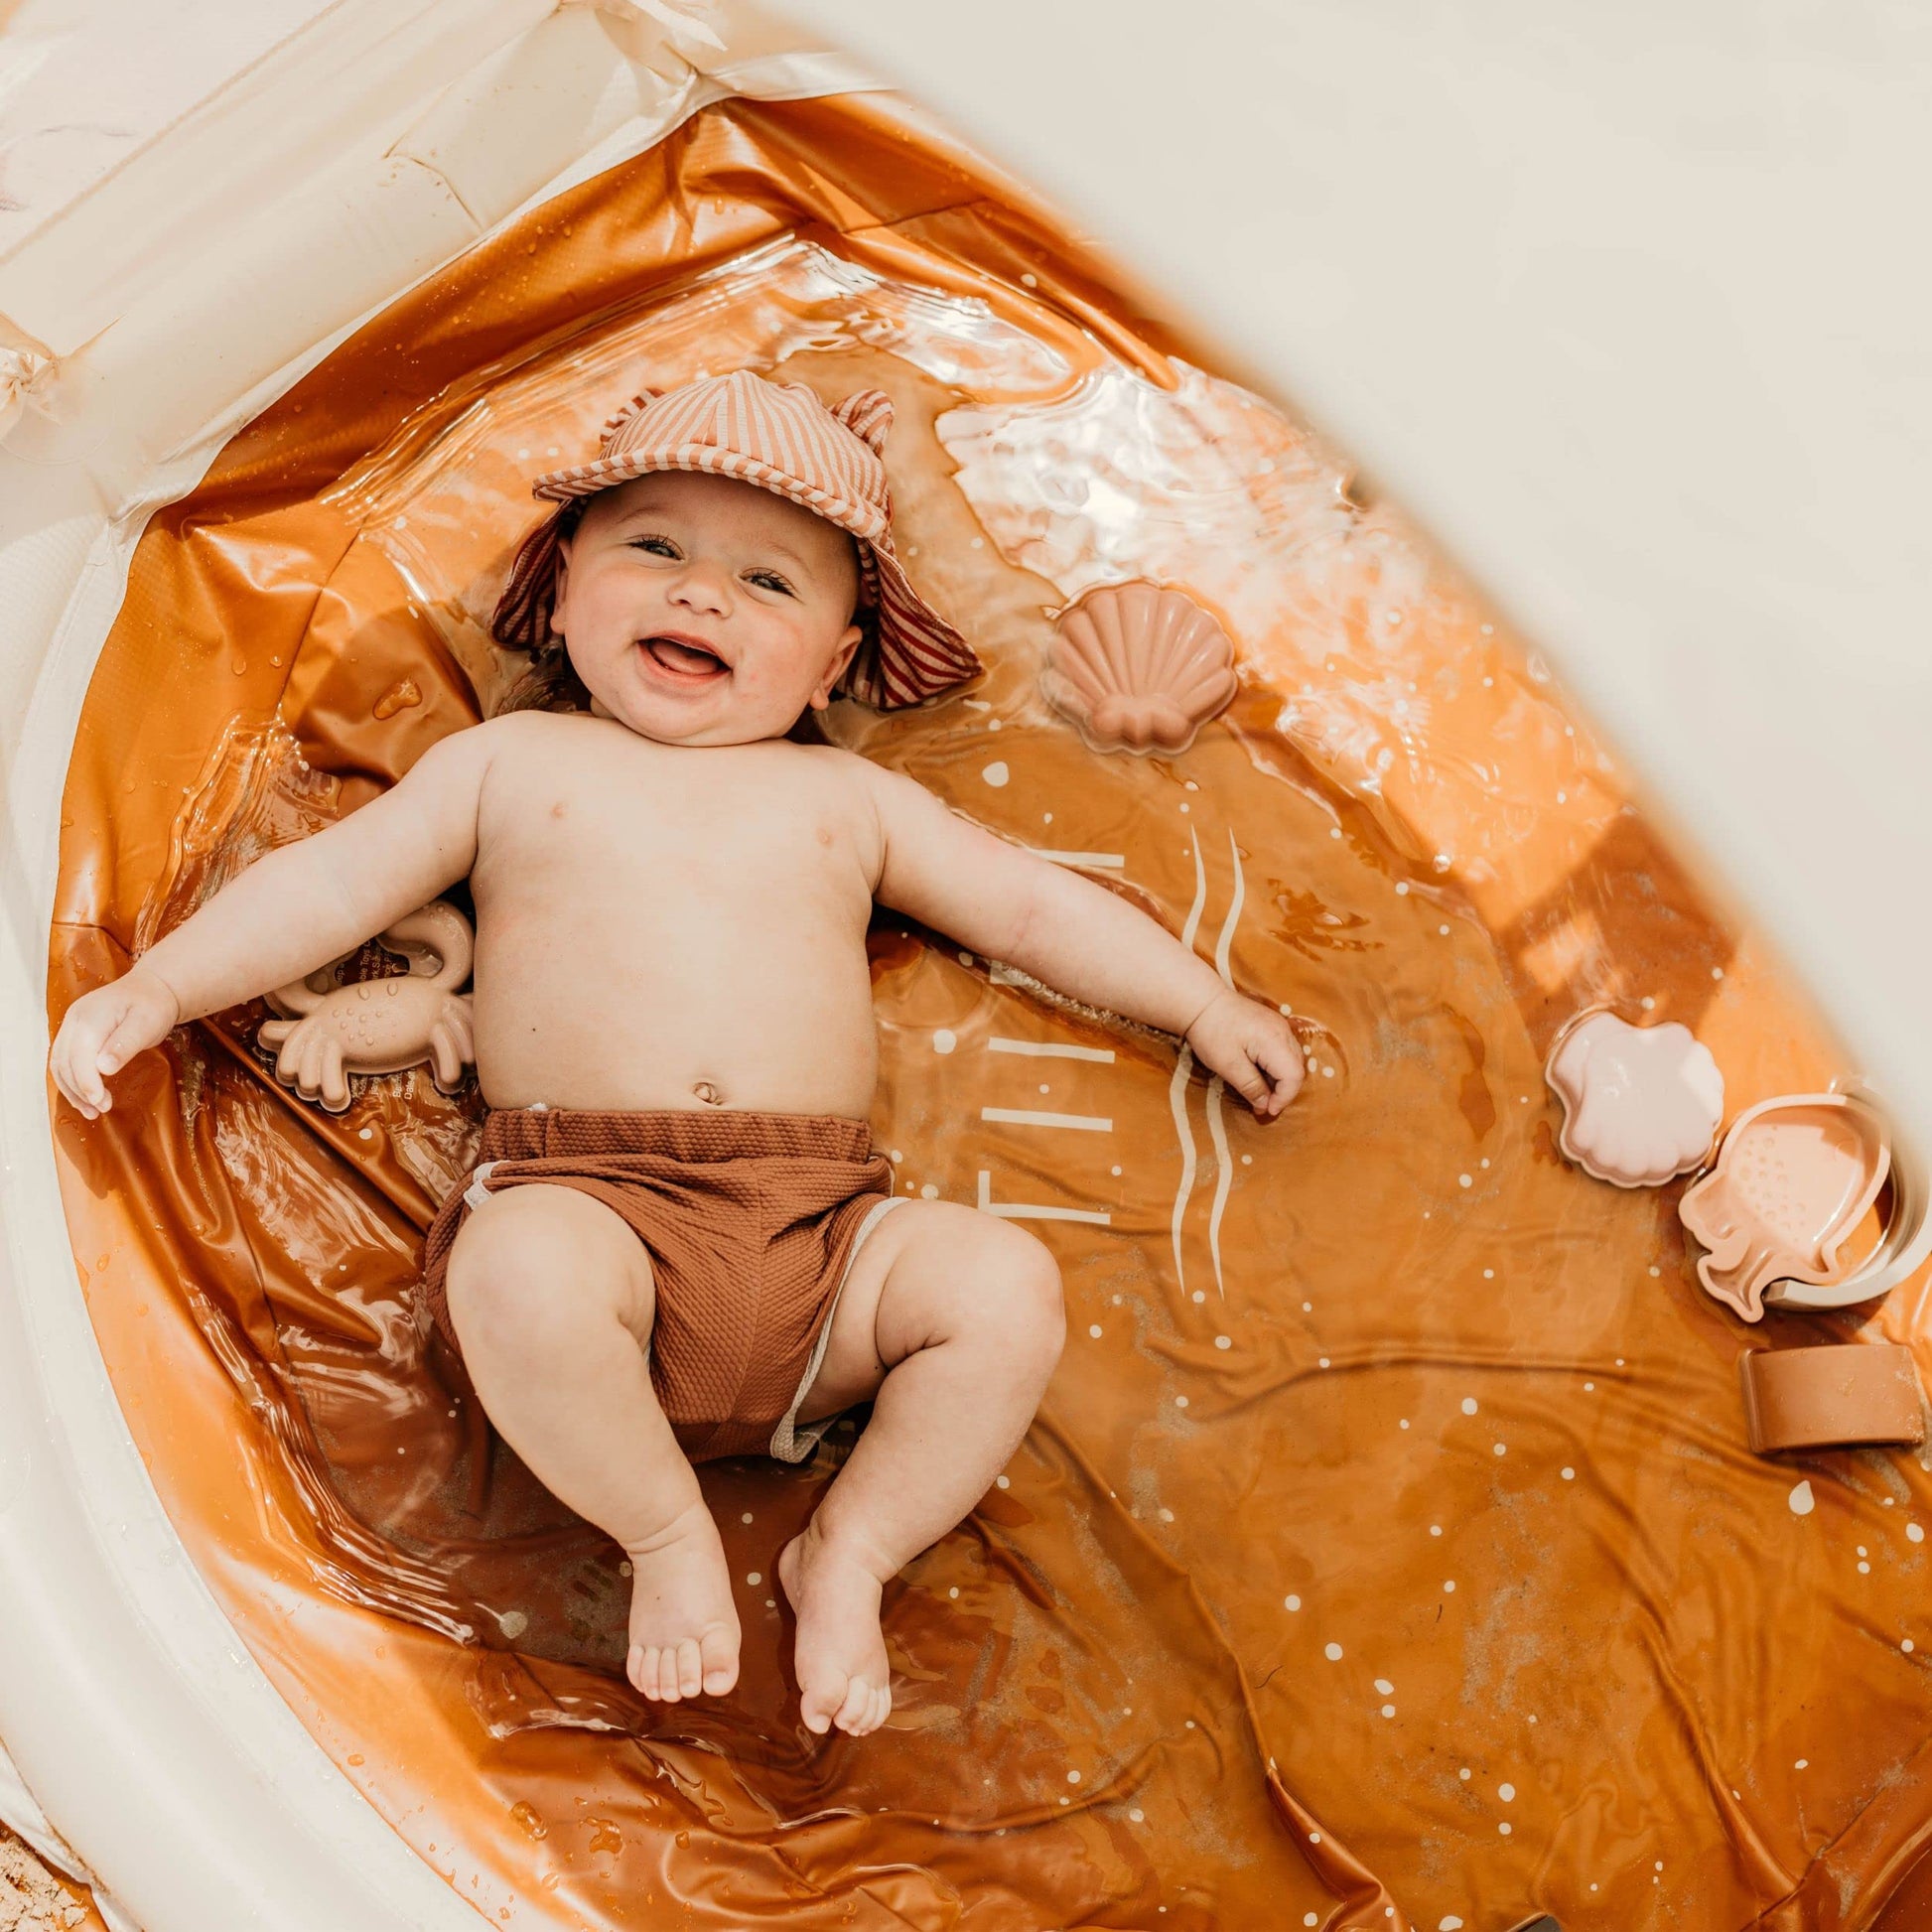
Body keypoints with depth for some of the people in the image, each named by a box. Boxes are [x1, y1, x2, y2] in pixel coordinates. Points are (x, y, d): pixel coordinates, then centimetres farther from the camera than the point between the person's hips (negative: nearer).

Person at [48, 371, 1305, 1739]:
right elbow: (332, 882, 14)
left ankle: (853, 1547, 0)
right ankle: (666, 1533, -7)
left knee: (1010, 1285, -23)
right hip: (592, 1204, -2)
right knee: (520, 1267, -36)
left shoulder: (846, 799, 21)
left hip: (827, 1234, 2)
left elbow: (1031, 904, 24)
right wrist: (159, 986, 1)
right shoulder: (509, 761, 18)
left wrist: (1207, 1006, 19)